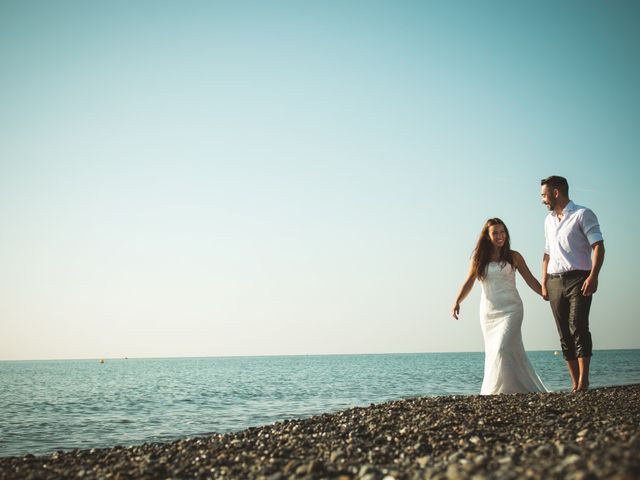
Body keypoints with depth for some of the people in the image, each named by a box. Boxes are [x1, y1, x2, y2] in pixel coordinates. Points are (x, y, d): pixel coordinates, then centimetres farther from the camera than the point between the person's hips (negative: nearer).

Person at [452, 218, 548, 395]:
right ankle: (494, 392, 14)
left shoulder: (513, 257, 4)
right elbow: (469, 282, 3)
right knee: (492, 352, 5)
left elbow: (531, 280, 7)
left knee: (503, 349, -17)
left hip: (511, 309, -3)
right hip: (488, 312, 3)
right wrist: (457, 302, -11)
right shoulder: (479, 258, 7)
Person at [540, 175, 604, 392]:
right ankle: (575, 384, 6)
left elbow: (598, 246, -9)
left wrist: (593, 276, -21)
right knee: (564, 334, 3)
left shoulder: (582, 214, 0)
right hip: (554, 282, 6)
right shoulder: (549, 220, 21)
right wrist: (543, 283, 15)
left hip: (578, 279, -6)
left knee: (578, 328, -16)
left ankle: (583, 382, -16)